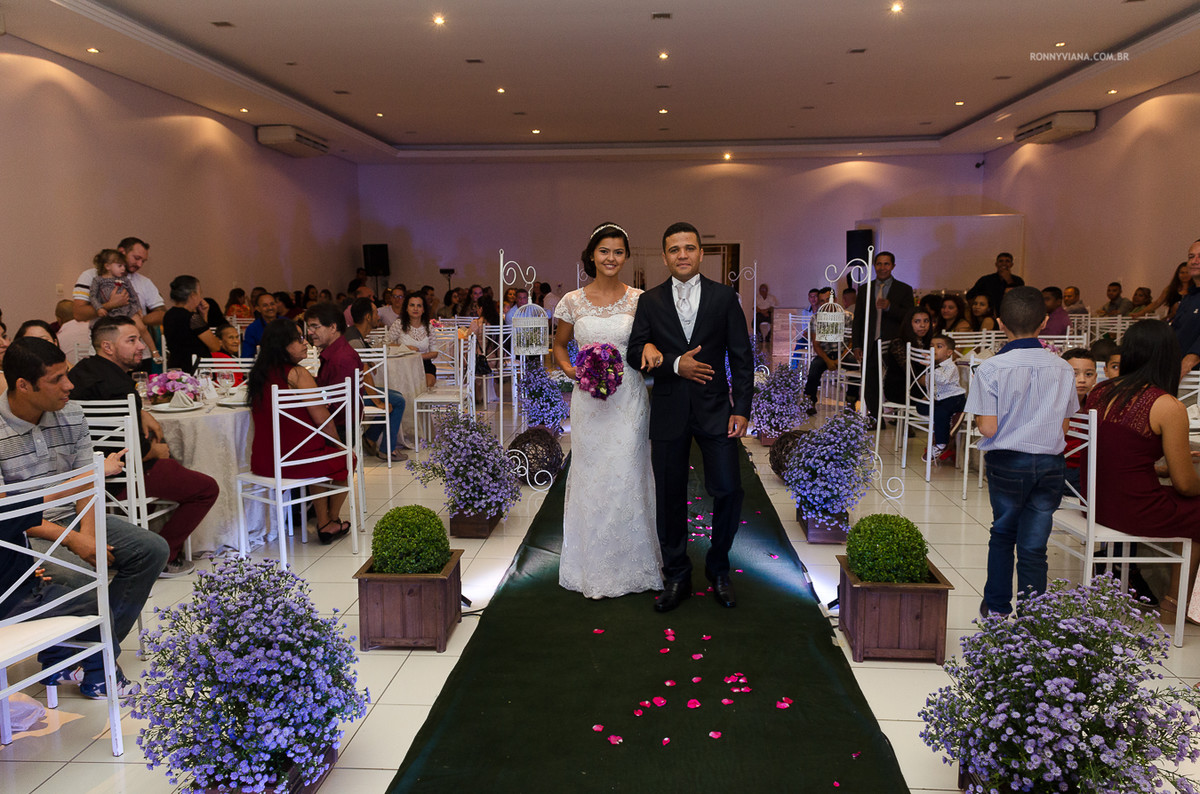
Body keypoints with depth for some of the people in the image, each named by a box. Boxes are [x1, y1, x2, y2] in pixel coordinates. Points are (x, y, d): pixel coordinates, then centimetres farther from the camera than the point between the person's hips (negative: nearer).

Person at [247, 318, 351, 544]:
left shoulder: (259, 373, 6)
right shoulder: (297, 374, -17)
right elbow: (321, 417, -15)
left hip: (262, 459, 8)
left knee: (319, 457, 34)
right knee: (344, 460, 19)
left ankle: (323, 523, 38)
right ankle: (331, 522, 34)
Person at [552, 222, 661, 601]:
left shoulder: (638, 300, 1)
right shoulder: (573, 301, 3)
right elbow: (559, 345, 15)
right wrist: (572, 371, -4)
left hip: (629, 397, -1)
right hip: (588, 398, 1)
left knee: (627, 474, 2)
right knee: (590, 474, 6)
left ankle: (630, 562, 19)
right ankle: (593, 566, 21)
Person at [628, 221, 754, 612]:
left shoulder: (724, 297, 2)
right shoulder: (649, 301, 5)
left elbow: (742, 357, 1)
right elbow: (636, 353, -1)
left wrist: (741, 410, -6)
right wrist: (675, 364, -16)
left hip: (716, 410, -1)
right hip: (668, 414, 1)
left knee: (728, 491, -3)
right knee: (669, 498, 7)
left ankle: (718, 569, 20)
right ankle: (676, 577, 24)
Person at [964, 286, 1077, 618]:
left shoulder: (991, 369, -13)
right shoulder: (1063, 369, -2)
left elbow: (988, 429, -15)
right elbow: (1063, 425, 4)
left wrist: (977, 415, 6)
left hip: (1007, 463, -2)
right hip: (1050, 464, 2)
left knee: (1002, 534, 19)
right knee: (1034, 546, 7)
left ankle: (997, 607, 30)